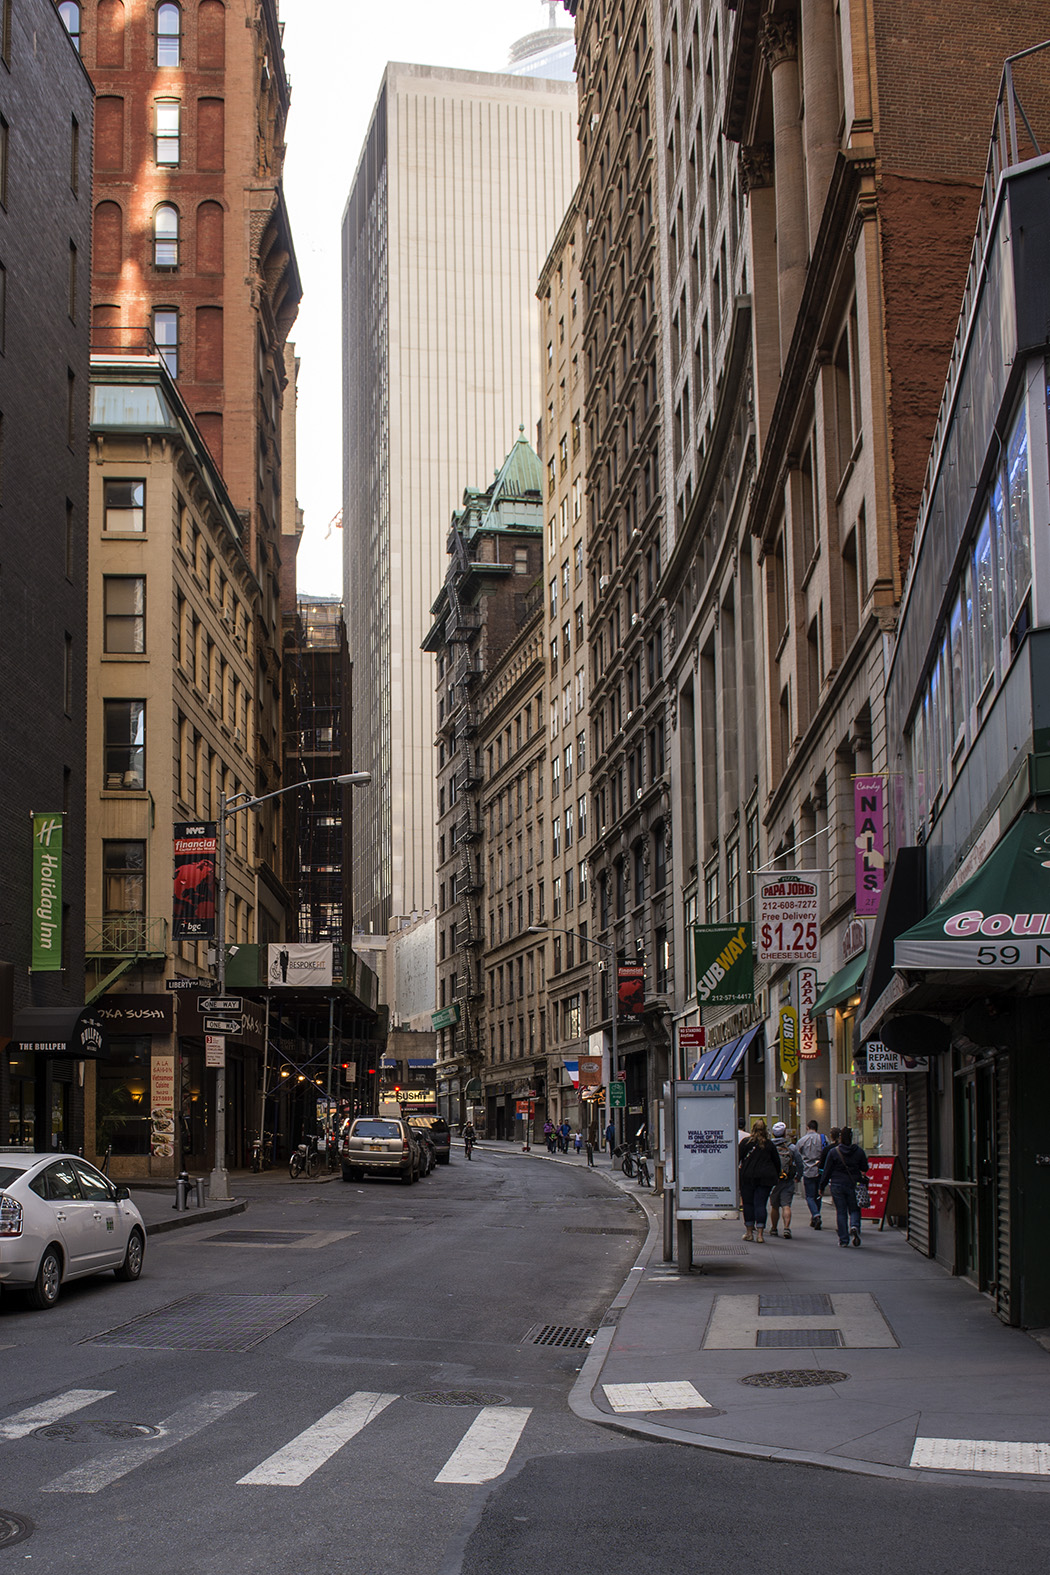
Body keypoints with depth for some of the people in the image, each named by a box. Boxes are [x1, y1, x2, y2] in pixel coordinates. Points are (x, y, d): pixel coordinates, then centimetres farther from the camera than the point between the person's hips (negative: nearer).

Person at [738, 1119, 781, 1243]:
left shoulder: (746, 1142, -2)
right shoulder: (770, 1144, 5)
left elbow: (737, 1158, -2)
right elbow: (777, 1162, 11)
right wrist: (776, 1176, 22)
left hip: (748, 1177, -2)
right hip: (766, 1178, 2)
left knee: (748, 1204, 8)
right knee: (760, 1204, 1)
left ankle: (749, 1232, 12)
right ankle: (759, 1233, -4)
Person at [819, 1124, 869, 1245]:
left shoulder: (833, 1151, -5)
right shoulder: (859, 1151, -1)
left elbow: (826, 1171, -2)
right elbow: (865, 1168, 8)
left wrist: (822, 1187, 5)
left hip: (837, 1185, -1)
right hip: (853, 1185, 1)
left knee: (841, 1212, 6)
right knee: (854, 1210, 11)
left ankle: (843, 1239, 4)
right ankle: (854, 1226, -19)